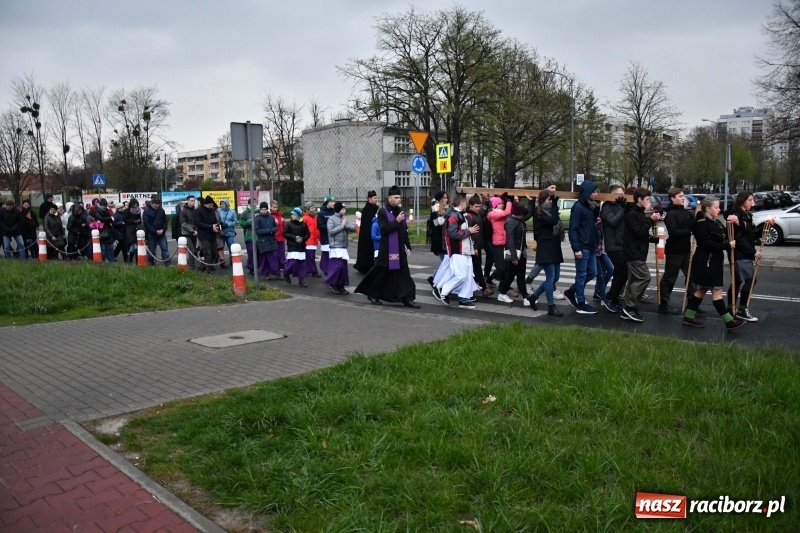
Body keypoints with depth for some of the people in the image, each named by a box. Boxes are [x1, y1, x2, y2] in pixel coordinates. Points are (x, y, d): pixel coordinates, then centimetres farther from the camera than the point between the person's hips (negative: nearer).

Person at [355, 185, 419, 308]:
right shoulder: (382, 211, -8)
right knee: (381, 272, 5)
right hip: (387, 249, -6)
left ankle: (407, 299, 4)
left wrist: (408, 246, 13)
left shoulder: (401, 211, 10)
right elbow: (383, 229, -20)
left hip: (400, 249, 6)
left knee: (404, 274, 2)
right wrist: (396, 221, -23)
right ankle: (372, 293, 24)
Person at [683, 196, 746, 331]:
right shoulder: (701, 224, -14)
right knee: (717, 290, -6)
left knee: (702, 290, 12)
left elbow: (726, 237, 11)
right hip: (705, 262, -10)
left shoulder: (716, 222, 15)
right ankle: (729, 321, -3)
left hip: (714, 261, 10)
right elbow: (707, 244, -21)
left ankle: (689, 317, 19)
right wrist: (728, 246, -19)